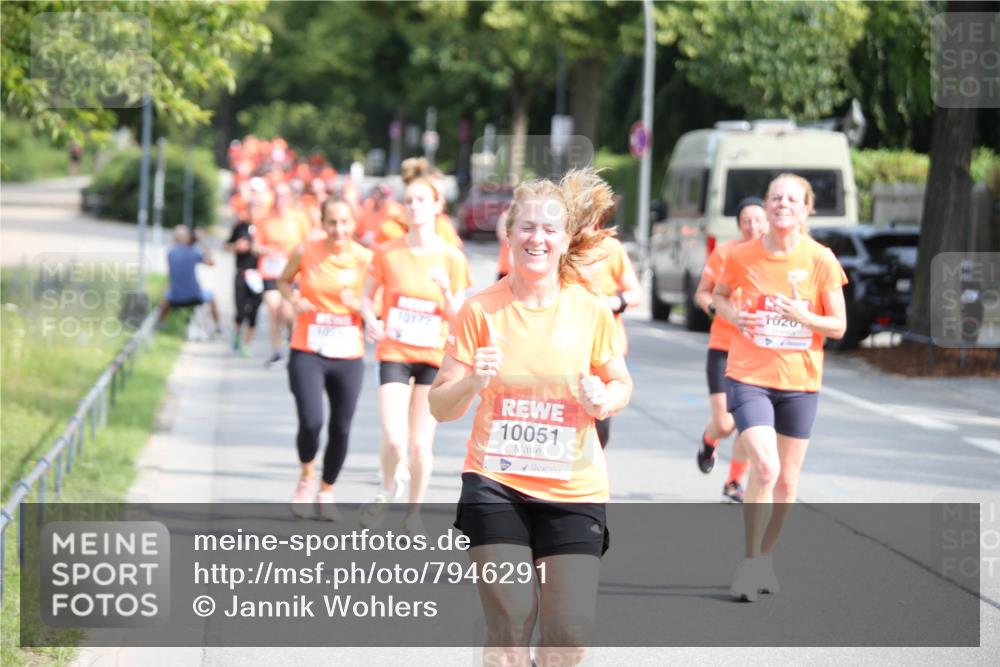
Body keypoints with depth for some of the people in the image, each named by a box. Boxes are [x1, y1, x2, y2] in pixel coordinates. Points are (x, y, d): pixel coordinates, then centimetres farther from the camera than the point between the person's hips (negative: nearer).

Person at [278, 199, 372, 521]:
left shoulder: (364, 258, -4)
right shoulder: (305, 252, -5)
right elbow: (284, 280, 14)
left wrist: (360, 304, -18)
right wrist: (293, 298, -7)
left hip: (348, 356, 1)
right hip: (307, 352, -1)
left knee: (341, 428, 6)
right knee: (311, 422, -17)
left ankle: (326, 492, 29)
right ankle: (306, 477, 14)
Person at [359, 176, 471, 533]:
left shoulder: (451, 257, -2)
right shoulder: (387, 252, -1)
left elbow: (457, 317, 1)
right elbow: (366, 296, 8)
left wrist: (446, 291, -19)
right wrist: (371, 319, -12)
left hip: (434, 357, 1)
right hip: (394, 353, -1)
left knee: (421, 444, 2)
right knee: (394, 439, -15)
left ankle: (414, 512, 23)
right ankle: (387, 488, 17)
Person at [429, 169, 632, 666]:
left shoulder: (591, 310, 2)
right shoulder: (481, 310, -1)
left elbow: (621, 384, 15)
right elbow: (440, 406, 2)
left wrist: (604, 400, -8)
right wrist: (473, 381, -19)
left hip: (574, 492, 1)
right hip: (495, 483, -1)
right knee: (510, 624, -9)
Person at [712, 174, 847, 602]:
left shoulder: (821, 260, -6)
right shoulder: (743, 256, -4)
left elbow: (838, 326, -2)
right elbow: (719, 295, 15)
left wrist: (801, 315, -21)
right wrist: (732, 314, -7)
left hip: (799, 381, 2)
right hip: (749, 377, -1)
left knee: (787, 482, 9)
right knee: (764, 468, -19)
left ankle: (766, 557, 30)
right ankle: (749, 561, -6)